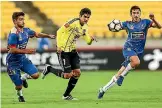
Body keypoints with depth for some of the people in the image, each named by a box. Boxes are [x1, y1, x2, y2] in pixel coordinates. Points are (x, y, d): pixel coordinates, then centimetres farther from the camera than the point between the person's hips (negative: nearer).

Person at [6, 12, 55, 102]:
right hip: (13, 62, -7)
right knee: (19, 86, -4)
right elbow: (12, 50, -28)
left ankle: (23, 78, 24)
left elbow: (37, 34, 19)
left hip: (22, 59, 7)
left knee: (36, 75, -9)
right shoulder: (13, 34, -24)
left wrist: (49, 36, 12)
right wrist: (26, 51, -32)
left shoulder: (26, 31, 0)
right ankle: (20, 94, 33)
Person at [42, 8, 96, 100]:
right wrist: (59, 46, -26)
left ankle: (66, 95, 14)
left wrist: (91, 39, -12)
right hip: (63, 51, -8)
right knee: (68, 75, -10)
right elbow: (60, 31, -19)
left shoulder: (85, 27, 7)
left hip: (72, 51, 8)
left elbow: (88, 41, 12)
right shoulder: (73, 23, -18)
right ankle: (49, 69, 16)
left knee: (77, 73, 0)